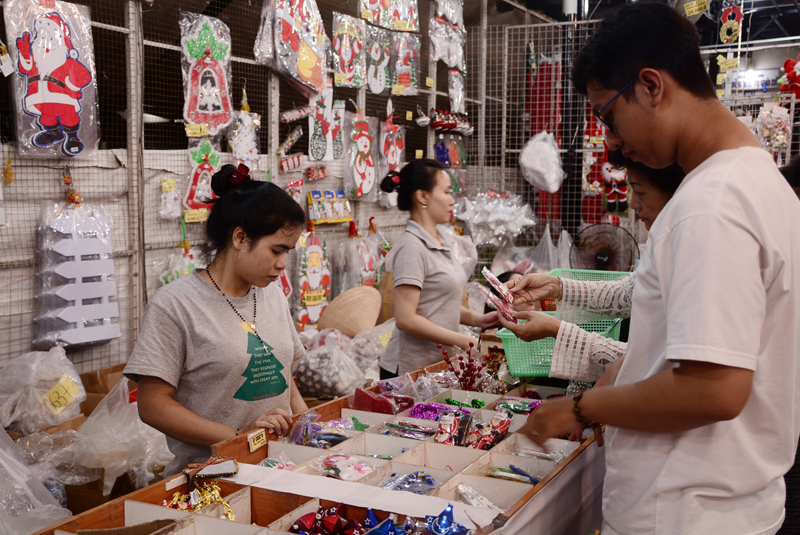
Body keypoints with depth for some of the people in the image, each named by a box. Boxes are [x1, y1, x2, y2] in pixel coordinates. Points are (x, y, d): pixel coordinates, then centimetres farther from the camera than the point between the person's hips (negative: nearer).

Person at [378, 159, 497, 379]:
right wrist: (462, 340, -20)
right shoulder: (412, 247, -16)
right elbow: (406, 319, -21)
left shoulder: (440, 243, 13)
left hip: (438, 363, 8)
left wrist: (475, 319, 5)